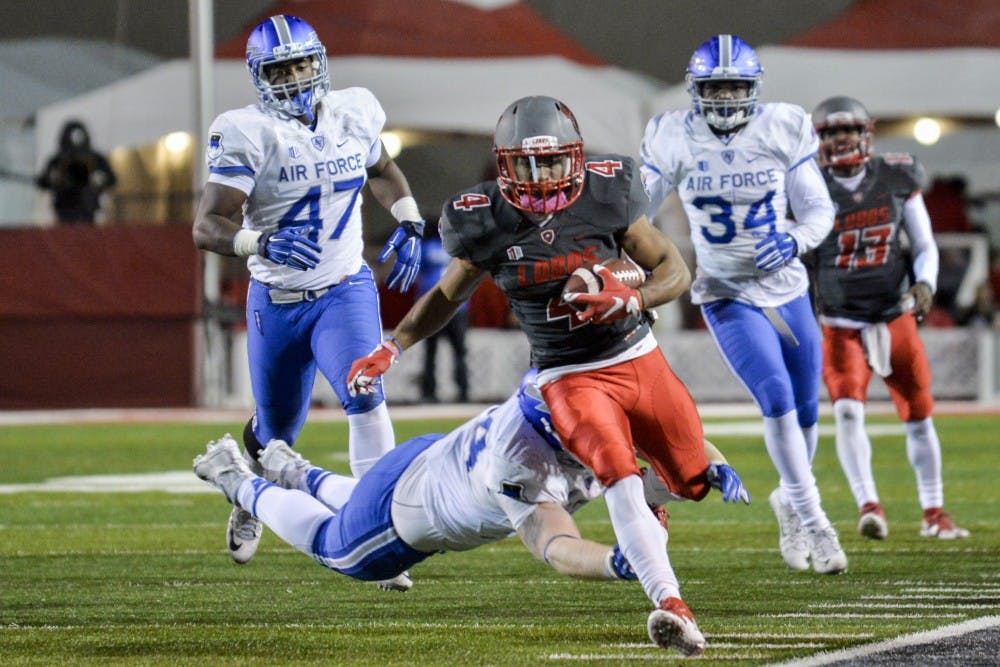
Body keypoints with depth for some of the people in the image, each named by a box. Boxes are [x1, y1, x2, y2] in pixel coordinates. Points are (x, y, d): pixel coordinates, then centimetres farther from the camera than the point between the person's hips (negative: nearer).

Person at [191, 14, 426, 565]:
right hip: (275, 302, -1)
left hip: (345, 291, 1)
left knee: (364, 395, -25)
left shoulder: (354, 114, -2)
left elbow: (381, 170, 22)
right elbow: (207, 226, -22)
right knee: (276, 427, 15)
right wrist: (261, 243, -40)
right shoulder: (247, 135, -15)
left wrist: (407, 222, 5)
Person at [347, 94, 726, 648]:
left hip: (638, 358, 3)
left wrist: (630, 301, -22)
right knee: (622, 482, -27)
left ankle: (647, 505, 51)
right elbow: (449, 294, 9)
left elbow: (674, 270, -2)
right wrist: (390, 349, 3)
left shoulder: (606, 196, -11)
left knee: (693, 483, 15)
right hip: (570, 378, -3)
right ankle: (671, 607, -32)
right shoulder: (488, 223, -10)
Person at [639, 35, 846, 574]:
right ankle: (812, 520, -13)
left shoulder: (781, 131, -8)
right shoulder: (675, 141, -8)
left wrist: (795, 241, -23)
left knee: (805, 412, 10)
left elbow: (819, 209, -3)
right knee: (777, 398, -21)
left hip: (786, 289, 2)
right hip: (727, 296, -2)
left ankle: (790, 500, 38)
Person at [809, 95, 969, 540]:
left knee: (919, 417, 9)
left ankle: (933, 513, 23)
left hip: (896, 318, 2)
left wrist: (924, 284, -13)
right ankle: (869, 507, -25)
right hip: (843, 327, -2)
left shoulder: (896, 179, -2)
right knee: (848, 411, -23)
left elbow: (924, 245, 5)